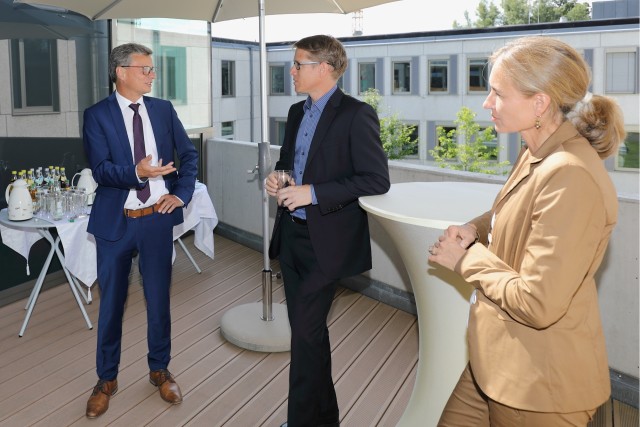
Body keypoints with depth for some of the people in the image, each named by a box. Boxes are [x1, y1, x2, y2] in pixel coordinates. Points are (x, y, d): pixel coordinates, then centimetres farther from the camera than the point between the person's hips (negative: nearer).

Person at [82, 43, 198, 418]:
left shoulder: (164, 109, 5)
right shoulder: (97, 115, -5)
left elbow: (189, 154, 11)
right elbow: (100, 170, -14)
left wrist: (182, 193, -2)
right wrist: (136, 173, -32)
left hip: (157, 219, 2)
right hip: (115, 221, -2)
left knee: (159, 298, 11)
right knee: (111, 302, 10)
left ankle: (160, 369, 29)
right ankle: (107, 378, 27)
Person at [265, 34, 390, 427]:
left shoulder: (356, 115, -12)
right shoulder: (297, 112, 12)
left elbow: (377, 180, -18)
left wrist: (313, 193, -22)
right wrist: (276, 178, 1)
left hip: (326, 240, -8)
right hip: (291, 234, 8)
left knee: (306, 330, -5)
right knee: (308, 329, 15)